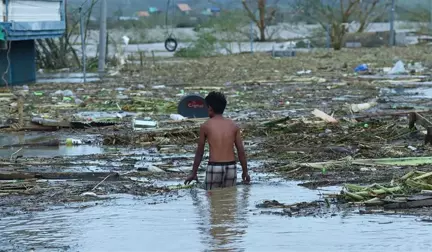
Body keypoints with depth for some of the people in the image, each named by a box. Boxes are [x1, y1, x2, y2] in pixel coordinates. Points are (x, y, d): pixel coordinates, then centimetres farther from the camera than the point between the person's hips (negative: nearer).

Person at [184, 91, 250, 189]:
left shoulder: (205, 126, 0)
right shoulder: (233, 125, 6)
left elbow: (199, 152, 6)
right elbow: (241, 151, 4)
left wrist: (193, 173, 14)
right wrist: (245, 172, 13)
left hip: (214, 168, -3)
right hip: (231, 167, 3)